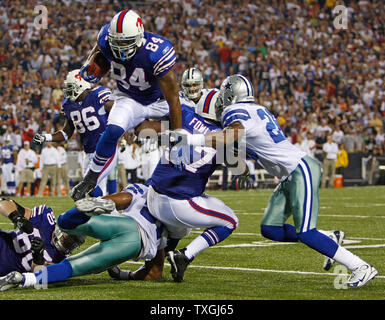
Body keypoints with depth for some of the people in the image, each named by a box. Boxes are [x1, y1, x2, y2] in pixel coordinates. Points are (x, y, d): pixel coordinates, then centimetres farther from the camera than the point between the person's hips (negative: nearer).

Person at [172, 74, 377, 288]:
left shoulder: (236, 112, -12)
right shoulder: (256, 110, 16)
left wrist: (189, 139, -33)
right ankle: (330, 239, 16)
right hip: (290, 176, 9)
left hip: (301, 171, -9)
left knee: (305, 233, -13)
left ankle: (360, 268, -7)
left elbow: (229, 137, -34)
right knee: (269, 229, 7)